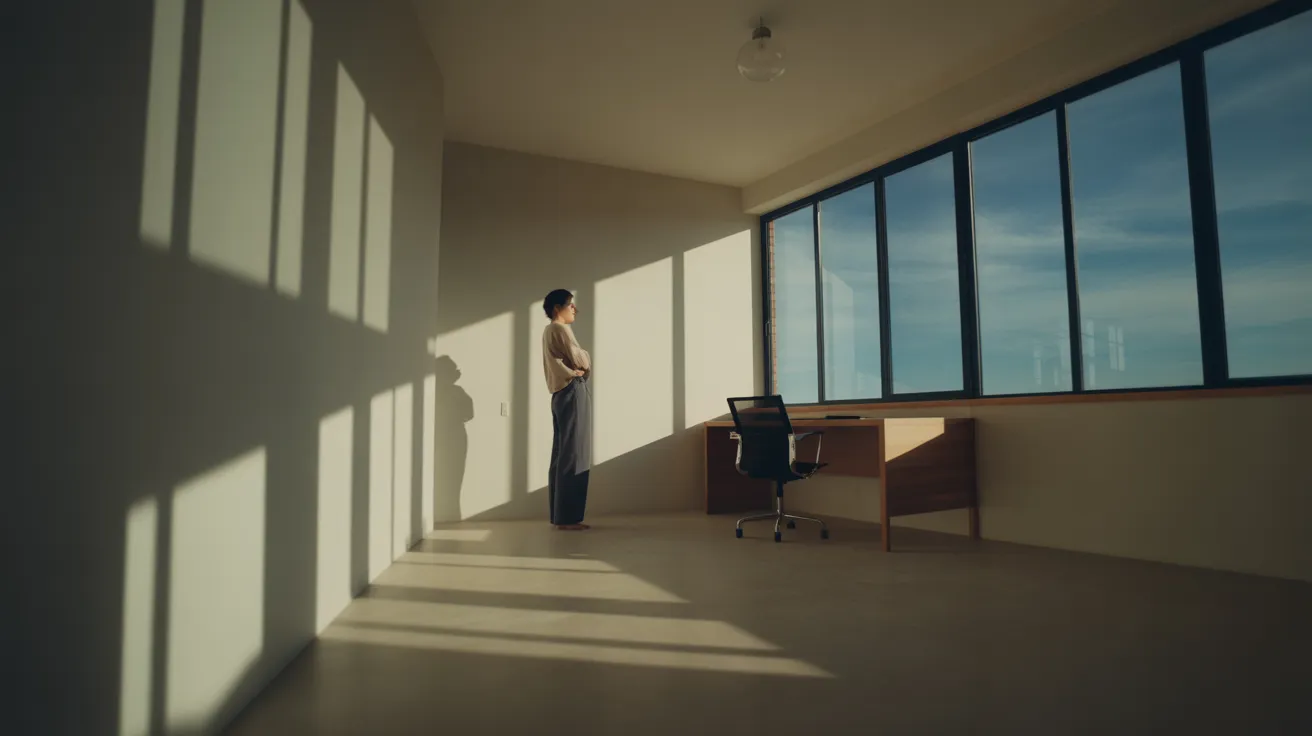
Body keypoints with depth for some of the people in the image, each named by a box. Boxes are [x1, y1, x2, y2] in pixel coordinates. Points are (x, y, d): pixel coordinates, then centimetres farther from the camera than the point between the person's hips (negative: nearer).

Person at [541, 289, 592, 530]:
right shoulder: (560, 329, -8)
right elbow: (579, 359, -14)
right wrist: (586, 363, 7)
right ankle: (567, 517, -7)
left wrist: (578, 368, -2)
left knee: (561, 456, 8)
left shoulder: (549, 330, 21)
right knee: (573, 455, -9)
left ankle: (559, 515, 11)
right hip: (573, 392, -10)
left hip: (561, 393, 10)